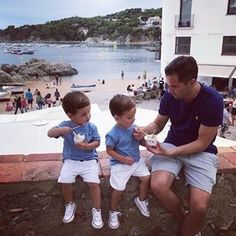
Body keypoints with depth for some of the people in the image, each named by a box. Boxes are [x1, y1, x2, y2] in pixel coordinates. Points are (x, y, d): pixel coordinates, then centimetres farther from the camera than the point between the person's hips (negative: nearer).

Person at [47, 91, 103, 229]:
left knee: (94, 183, -17)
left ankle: (97, 210, 6)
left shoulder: (91, 127, -11)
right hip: (71, 160, 2)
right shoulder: (65, 125, -9)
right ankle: (70, 205, 17)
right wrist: (59, 130, -32)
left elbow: (97, 142, -5)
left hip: (89, 160, -1)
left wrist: (86, 146, -24)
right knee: (65, 181, -14)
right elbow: (50, 134, -11)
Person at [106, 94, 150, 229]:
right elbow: (109, 150, -12)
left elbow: (141, 142, 7)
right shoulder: (113, 134, -23)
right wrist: (123, 159, -18)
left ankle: (141, 200, 29)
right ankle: (113, 212, 22)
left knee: (147, 177, 0)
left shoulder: (133, 127, -6)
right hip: (120, 164, -5)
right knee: (119, 189, -6)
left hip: (136, 160, 6)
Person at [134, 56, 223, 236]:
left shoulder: (213, 100, -19)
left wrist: (170, 152, -24)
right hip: (172, 145, 3)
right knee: (158, 186, -25)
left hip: (201, 152, -2)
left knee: (200, 205, -23)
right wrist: (144, 130, -15)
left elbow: (203, 142, -15)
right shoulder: (170, 96, -8)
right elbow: (158, 124, 8)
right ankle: (185, 219, 4)